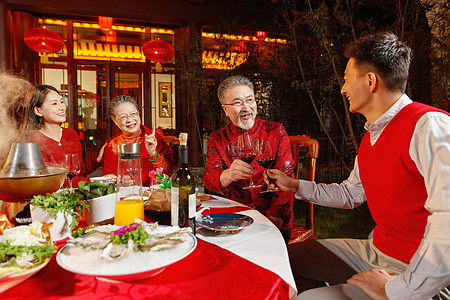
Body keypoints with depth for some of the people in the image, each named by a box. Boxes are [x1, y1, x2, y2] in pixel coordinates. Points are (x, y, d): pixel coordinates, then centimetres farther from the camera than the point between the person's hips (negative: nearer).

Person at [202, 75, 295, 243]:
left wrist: (275, 219, -16)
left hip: (274, 222, -1)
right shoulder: (218, 139, 7)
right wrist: (227, 175, -29)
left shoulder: (276, 132, 3)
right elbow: (209, 177, -4)